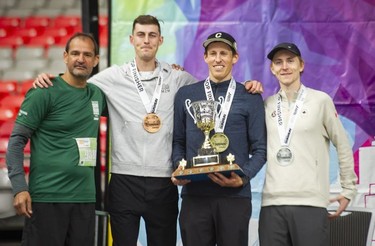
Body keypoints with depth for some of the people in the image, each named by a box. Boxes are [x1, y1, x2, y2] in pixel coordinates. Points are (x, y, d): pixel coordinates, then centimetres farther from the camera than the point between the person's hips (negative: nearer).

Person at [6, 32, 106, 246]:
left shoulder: (98, 94, 10)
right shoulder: (45, 93, -7)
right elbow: (17, 141, -7)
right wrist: (19, 188, -18)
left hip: (85, 198, 5)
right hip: (47, 197, -5)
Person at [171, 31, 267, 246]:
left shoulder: (250, 97, 5)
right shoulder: (185, 95, 11)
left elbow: (259, 149, 3)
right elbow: (178, 141, 13)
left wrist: (243, 177, -12)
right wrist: (179, 166, -6)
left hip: (235, 195, -1)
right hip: (194, 194, 1)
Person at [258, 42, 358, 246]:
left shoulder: (321, 100, 4)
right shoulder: (266, 105, 13)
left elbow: (343, 146, 9)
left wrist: (348, 190, 8)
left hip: (310, 203, -3)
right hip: (271, 203, 3)